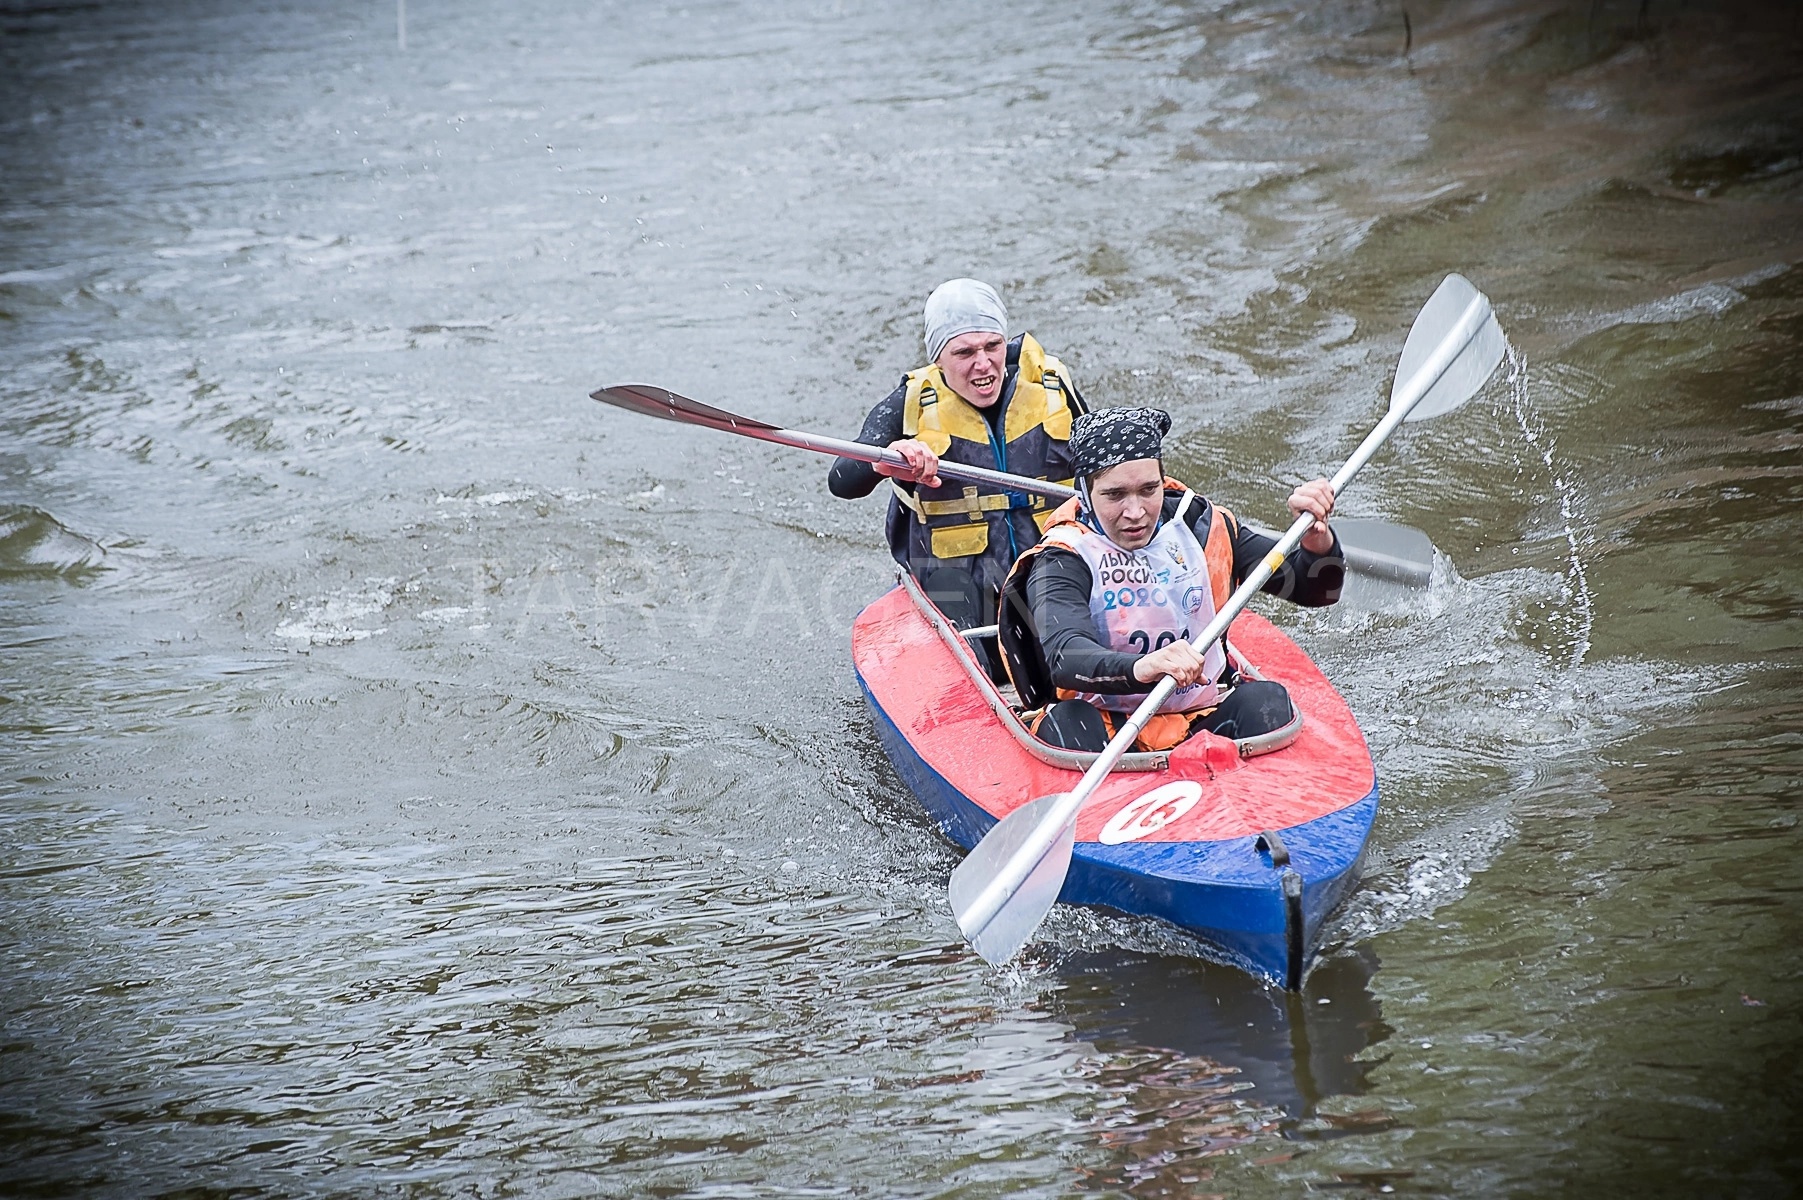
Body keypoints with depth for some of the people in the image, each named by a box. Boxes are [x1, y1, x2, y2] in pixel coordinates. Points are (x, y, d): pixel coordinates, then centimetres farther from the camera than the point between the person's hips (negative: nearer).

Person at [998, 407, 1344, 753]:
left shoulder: (1204, 529, 3)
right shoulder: (1062, 563, -9)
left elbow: (1315, 590, 6)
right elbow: (1064, 657, -30)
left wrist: (1317, 540, -18)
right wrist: (1141, 668, -50)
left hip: (1204, 719, 3)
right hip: (1108, 730, -3)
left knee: (1266, 699, -24)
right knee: (1067, 722, -32)